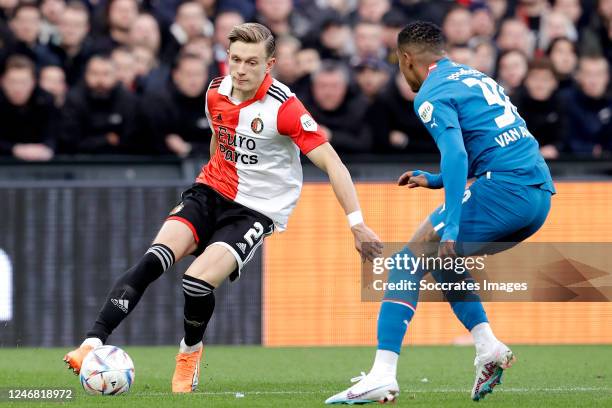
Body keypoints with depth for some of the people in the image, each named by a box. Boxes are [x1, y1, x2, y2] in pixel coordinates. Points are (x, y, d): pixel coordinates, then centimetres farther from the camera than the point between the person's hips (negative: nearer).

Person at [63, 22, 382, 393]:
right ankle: (93, 343, -26)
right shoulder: (217, 92, 0)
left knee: (198, 281, -24)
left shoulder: (283, 108, -19)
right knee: (154, 260, -20)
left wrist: (357, 224, -24)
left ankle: (191, 350, 9)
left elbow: (332, 163, -20)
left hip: (256, 209, -5)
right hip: (211, 192, 5)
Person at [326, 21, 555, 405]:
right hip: (541, 193, 8)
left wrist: (452, 225, -23)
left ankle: (382, 375, -15)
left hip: (504, 189, -8)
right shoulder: (477, 78, 26)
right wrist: (435, 180, 36)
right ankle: (489, 347, 10)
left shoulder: (432, 94, -1)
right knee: (441, 257, 25)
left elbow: (456, 153, -18)